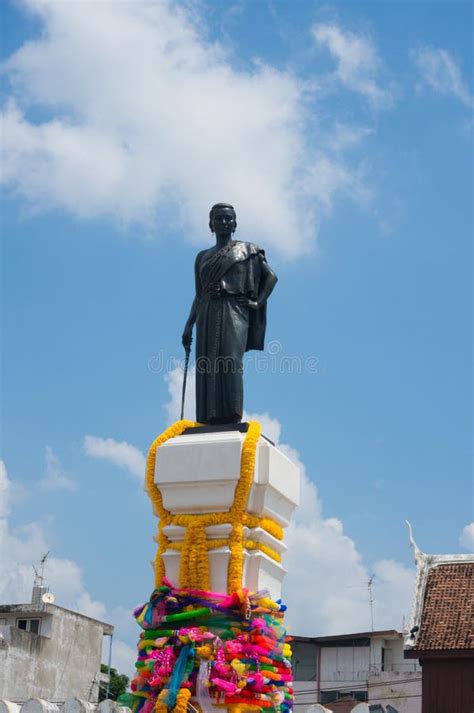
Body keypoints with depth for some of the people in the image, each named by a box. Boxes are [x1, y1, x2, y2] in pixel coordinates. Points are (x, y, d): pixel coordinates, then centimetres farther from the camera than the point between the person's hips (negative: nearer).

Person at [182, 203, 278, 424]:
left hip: (234, 312, -3)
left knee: (231, 361, -21)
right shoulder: (202, 257, 20)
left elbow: (271, 276, 12)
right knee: (208, 368, -8)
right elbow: (199, 295, 18)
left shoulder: (247, 251, 12)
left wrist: (258, 302, -2)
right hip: (208, 315, 3)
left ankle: (232, 418, -29)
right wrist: (189, 325, 9)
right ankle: (209, 421, -12)